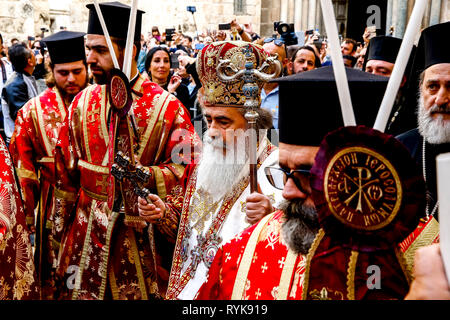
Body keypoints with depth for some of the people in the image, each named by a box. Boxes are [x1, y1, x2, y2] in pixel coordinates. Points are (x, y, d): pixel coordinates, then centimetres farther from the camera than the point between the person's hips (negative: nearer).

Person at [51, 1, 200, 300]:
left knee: (143, 292, 10)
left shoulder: (168, 107, -9)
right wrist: (60, 226, 10)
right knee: (82, 291, 12)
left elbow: (186, 169, -11)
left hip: (143, 234, -3)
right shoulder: (83, 101, 3)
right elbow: (65, 169, 8)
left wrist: (144, 174, -27)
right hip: (87, 232, 3)